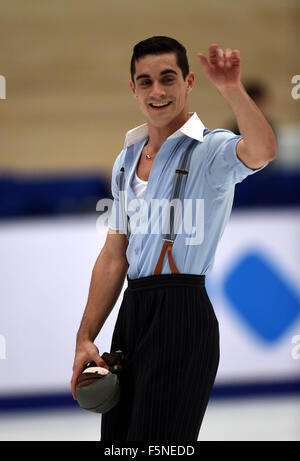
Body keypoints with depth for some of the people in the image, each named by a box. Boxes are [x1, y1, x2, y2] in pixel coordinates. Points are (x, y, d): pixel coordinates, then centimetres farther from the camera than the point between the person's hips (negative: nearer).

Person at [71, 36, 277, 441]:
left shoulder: (211, 150, -5)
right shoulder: (127, 159, 16)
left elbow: (263, 151, -30)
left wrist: (232, 89, -45)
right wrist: (85, 339, 13)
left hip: (181, 316, -7)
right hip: (131, 315, 7)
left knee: (156, 439, -10)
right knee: (116, 437, 10)